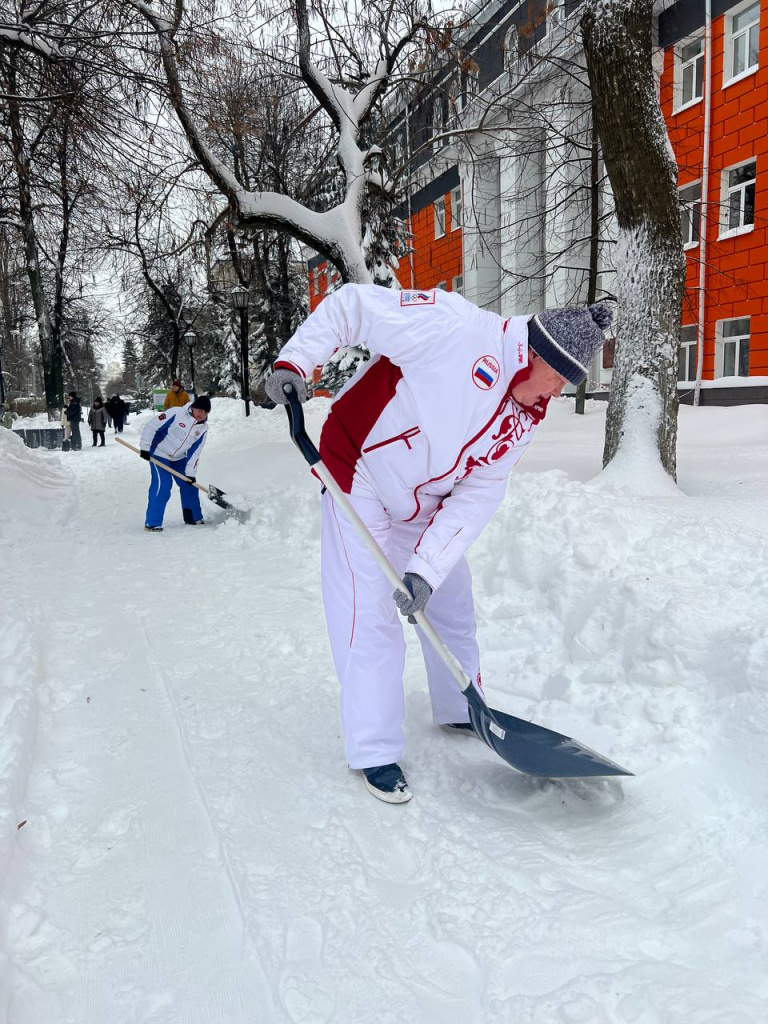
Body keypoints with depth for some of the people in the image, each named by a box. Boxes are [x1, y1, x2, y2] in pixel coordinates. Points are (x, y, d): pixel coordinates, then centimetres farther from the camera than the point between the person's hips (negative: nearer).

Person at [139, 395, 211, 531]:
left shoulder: (203, 428, -6)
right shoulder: (177, 413, -23)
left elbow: (194, 452, -5)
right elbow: (152, 426, -19)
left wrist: (191, 473, -11)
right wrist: (145, 448, -19)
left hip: (179, 458, 6)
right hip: (159, 455, -6)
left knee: (189, 484, 9)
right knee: (162, 485, -18)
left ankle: (193, 518, 27)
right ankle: (152, 523, -13)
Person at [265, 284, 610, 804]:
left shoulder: (525, 417, -5)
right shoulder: (457, 327, -26)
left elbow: (477, 496, -10)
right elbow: (352, 303, -20)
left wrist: (427, 567, -19)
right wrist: (294, 362, -30)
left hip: (427, 502, 7)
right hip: (359, 474, -7)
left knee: (451, 604, 16)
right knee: (370, 616, -9)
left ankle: (460, 711, 39)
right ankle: (375, 751, 8)